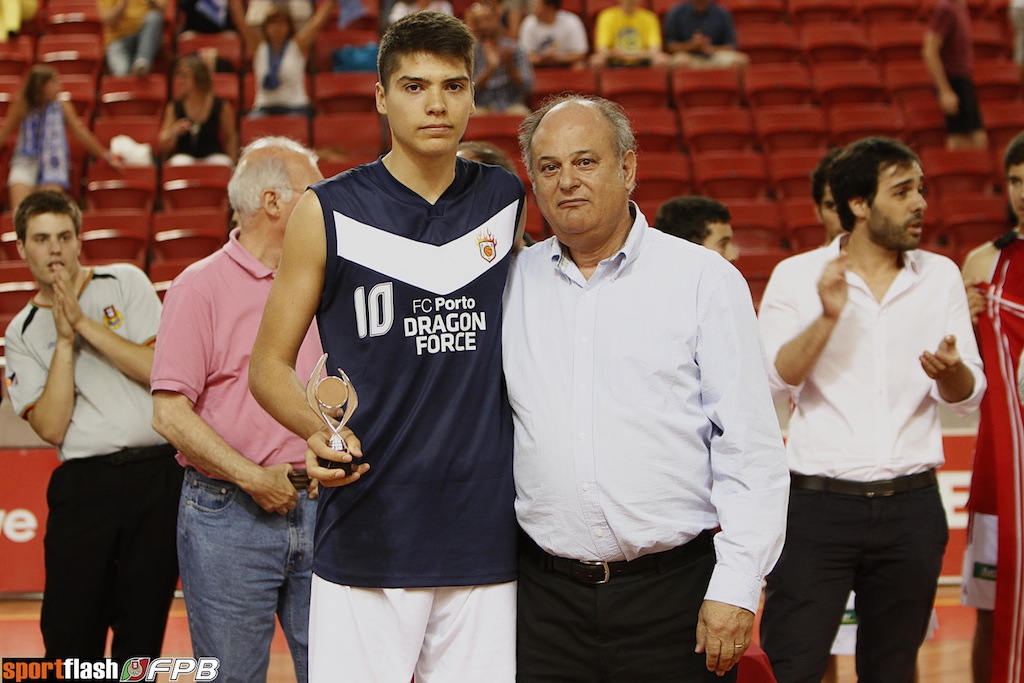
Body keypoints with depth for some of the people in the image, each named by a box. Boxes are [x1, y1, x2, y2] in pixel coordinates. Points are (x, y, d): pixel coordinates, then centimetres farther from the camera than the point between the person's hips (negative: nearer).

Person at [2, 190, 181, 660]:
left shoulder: (125, 283, 6)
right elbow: (51, 428, -2)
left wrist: (85, 324, -7)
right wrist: (64, 342, -7)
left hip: (157, 476, -1)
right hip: (83, 485, 1)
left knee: (141, 634, 4)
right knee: (68, 638, -2)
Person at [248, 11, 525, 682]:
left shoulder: (508, 202, 9)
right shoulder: (328, 212, 1)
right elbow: (269, 365, 5)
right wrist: (319, 429, -16)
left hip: (485, 539, 3)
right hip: (365, 537, -2)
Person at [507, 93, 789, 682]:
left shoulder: (705, 279, 0)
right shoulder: (512, 285, 8)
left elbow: (751, 445, -3)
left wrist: (736, 587, -9)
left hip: (675, 589, -2)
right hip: (547, 594, 2)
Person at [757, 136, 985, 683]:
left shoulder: (941, 276, 7)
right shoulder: (797, 276, 0)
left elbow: (968, 397, 5)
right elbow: (774, 381, -9)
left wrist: (950, 371, -18)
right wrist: (827, 318, -21)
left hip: (912, 508, 3)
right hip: (818, 500, -3)